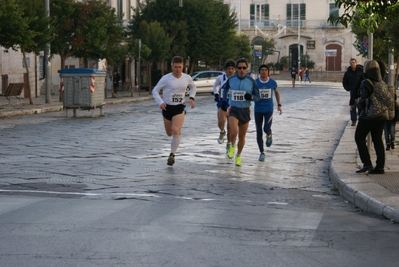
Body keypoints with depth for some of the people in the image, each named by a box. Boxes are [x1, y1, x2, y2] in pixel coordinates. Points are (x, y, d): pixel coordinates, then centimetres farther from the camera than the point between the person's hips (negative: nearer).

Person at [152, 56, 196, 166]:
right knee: (169, 133, 14)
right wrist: (160, 102, -22)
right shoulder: (166, 78, -13)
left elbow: (193, 87, 18)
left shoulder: (187, 78, -4)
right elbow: (155, 91, -7)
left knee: (175, 131, -19)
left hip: (179, 108, 0)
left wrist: (191, 98, 1)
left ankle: (172, 155, -8)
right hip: (167, 108, 0)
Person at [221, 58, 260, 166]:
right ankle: (231, 146, 11)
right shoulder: (231, 80, -2)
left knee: (242, 136, 10)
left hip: (245, 111, 1)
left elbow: (257, 97, 1)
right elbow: (226, 89, 19)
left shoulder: (251, 81, -5)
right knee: (233, 132, -22)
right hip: (233, 109, -1)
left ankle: (238, 156, 32)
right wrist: (224, 102, 17)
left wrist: (251, 97, -21)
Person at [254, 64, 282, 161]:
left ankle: (269, 135, 20)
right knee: (259, 132, 3)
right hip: (258, 110, 0)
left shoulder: (272, 82, -3)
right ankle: (262, 153, 17)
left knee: (266, 129, -19)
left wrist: (279, 105, 11)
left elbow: (277, 92, 15)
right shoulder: (255, 82, -7)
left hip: (269, 110, 0)